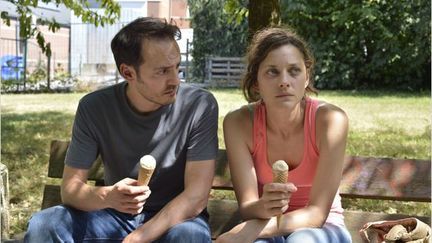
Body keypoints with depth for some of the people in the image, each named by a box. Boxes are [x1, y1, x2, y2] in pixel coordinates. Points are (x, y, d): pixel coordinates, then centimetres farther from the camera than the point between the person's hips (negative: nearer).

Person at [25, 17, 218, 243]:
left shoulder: (200, 106, -17)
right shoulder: (93, 108, -10)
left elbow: (196, 196, -21)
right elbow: (70, 188, -9)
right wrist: (106, 196, -33)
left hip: (177, 217, -2)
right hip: (115, 216, 2)